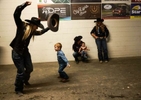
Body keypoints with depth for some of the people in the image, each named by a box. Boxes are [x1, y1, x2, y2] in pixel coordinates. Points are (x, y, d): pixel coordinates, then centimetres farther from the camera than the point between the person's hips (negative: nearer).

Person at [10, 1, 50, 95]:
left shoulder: (33, 31, 3)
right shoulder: (21, 26, -15)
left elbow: (41, 32, 24)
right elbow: (16, 14, -28)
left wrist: (49, 27, 19)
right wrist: (24, 4, -37)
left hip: (25, 52, 7)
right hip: (16, 52, -7)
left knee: (30, 69, 15)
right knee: (21, 71, -2)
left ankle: (25, 80, 48)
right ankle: (18, 89, 19)